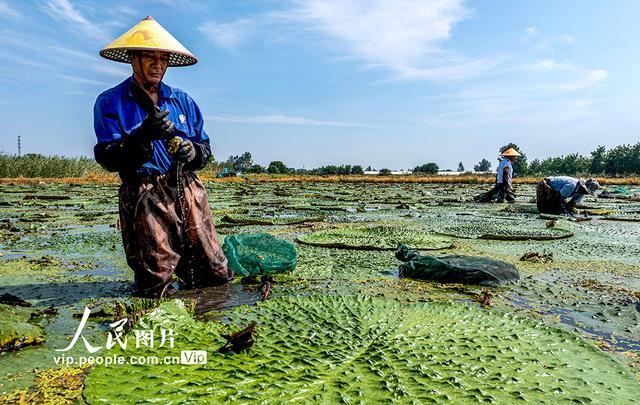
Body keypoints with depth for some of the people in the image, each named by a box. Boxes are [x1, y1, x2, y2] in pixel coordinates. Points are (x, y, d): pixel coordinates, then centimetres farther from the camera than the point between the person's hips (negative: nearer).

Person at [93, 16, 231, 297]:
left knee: (216, 278, 3)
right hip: (145, 199, -3)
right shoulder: (110, 102, 4)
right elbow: (108, 159, -6)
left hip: (189, 194, 4)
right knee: (155, 290, -1)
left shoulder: (183, 101, 16)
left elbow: (205, 149, 16)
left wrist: (193, 151, -7)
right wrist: (143, 135, -23)